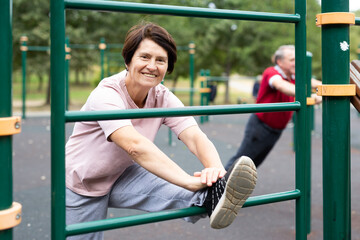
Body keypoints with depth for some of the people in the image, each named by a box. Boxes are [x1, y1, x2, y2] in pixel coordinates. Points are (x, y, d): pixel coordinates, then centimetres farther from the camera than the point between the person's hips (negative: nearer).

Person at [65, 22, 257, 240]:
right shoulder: (106, 95, -31)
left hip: (121, 176, 3)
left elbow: (195, 136, -27)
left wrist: (216, 168, -50)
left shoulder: (163, 98, -12)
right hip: (82, 187, -3)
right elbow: (135, 146, -47)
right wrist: (190, 182, -56)